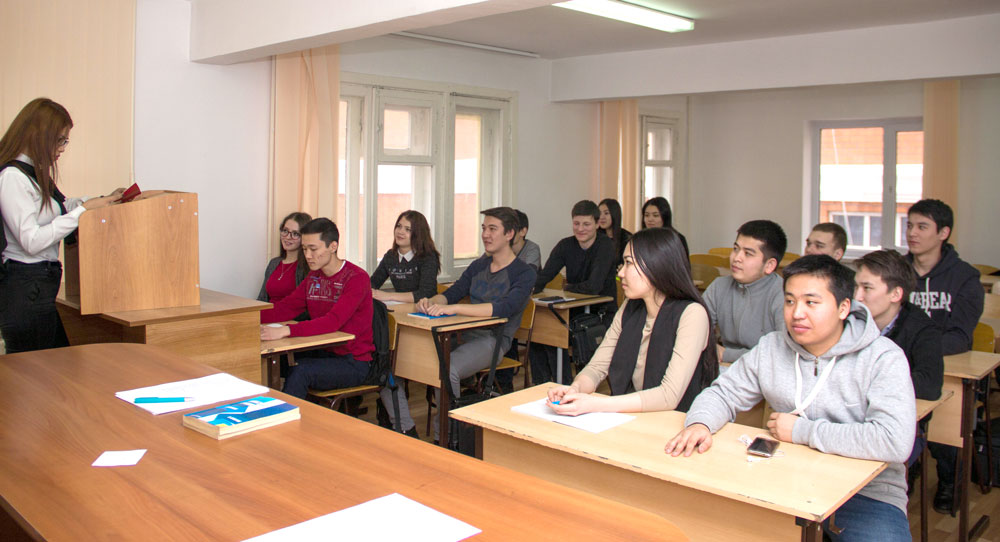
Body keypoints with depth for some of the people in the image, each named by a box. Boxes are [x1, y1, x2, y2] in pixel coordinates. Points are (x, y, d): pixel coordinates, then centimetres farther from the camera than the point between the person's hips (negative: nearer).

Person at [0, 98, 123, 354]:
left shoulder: (36, 174, 13)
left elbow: (58, 208, 31)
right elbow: (32, 241, -22)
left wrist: (103, 200, 19)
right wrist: (83, 210, -19)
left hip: (41, 285, 10)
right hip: (25, 287, -10)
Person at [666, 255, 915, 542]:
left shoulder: (884, 358, -11)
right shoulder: (771, 348, 4)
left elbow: (895, 442, -24)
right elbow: (724, 393, 12)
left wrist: (801, 431, -16)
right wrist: (700, 423, -13)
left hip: (867, 493, -3)